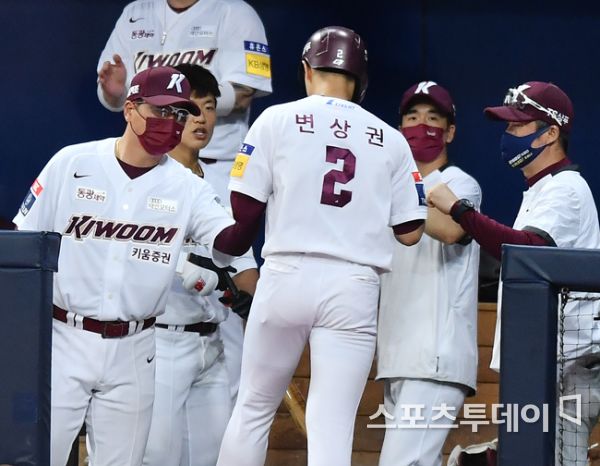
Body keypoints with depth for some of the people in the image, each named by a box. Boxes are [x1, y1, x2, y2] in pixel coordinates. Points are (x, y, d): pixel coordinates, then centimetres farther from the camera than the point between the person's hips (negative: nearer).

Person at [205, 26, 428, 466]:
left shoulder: (278, 120, 4)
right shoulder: (391, 140, 9)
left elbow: (243, 214, 0)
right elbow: (410, 232, 8)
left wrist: (218, 261, 18)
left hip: (287, 277, -1)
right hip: (356, 289, 1)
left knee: (253, 409, 13)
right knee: (333, 429, -3)